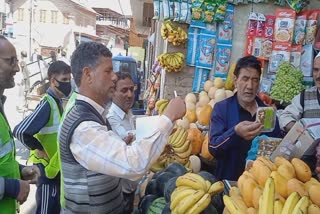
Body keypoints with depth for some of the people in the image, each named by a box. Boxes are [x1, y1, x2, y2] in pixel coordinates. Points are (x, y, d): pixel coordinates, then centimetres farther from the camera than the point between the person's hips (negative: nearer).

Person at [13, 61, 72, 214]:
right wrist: (39, 149, -17)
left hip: (57, 166, 9)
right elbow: (20, 131, -28)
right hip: (47, 167, -9)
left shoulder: (58, 102, 6)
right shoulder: (47, 104, -22)